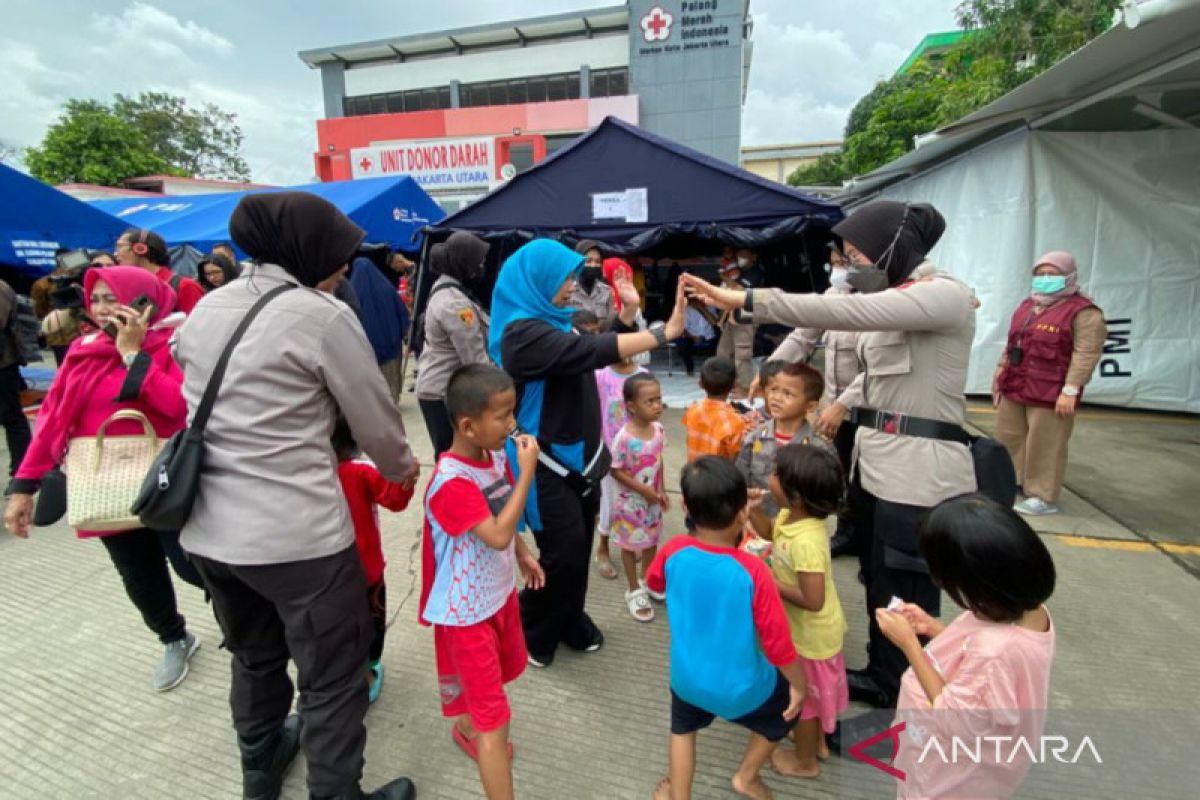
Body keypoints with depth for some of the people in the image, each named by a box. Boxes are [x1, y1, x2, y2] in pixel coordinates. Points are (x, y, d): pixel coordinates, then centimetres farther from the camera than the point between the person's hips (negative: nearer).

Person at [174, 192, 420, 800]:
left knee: (254, 656, 29)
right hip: (297, 535, -8)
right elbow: (377, 420, -7)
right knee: (333, 679, 10)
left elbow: (201, 407, 16)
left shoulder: (206, 308, 8)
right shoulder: (324, 316, -13)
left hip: (208, 529, 8)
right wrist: (403, 470, 12)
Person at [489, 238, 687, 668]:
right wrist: (664, 332, -32)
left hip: (578, 456, 9)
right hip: (547, 464, -8)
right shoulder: (523, 332, -21)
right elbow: (591, 352, -33)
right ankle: (532, 631, 24)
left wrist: (627, 311, 3)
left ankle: (569, 619, 39)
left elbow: (601, 352, 15)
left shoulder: (554, 322, 8)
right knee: (564, 552, -2)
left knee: (580, 547, 17)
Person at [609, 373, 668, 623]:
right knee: (630, 544, 13)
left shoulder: (658, 429, -8)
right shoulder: (624, 438, -28)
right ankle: (635, 591, 32)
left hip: (653, 498, 6)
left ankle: (648, 581, 45)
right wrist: (644, 490, -19)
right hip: (631, 501, -6)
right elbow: (615, 471, -21)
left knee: (651, 541, 22)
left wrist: (661, 491, 5)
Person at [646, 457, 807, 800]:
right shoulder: (753, 571, -31)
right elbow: (778, 642, -20)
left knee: (683, 728, 34)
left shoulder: (674, 552, -22)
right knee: (784, 711, 32)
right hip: (740, 686, -2)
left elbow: (654, 581, 3)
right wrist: (798, 684, -1)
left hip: (687, 678, 3)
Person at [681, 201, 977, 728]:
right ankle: (882, 678, 40)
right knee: (878, 581, 20)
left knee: (907, 594, 4)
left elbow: (843, 312, -30)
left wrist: (742, 300, -33)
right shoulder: (896, 295, 16)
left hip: (920, 468, -9)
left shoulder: (945, 294, -15)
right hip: (878, 460, 9)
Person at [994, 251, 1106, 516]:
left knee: (1044, 446, -2)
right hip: (1014, 387, 8)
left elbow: (1086, 354, -16)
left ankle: (1044, 497, 8)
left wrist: (1070, 390, -22)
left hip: (1050, 393, -8)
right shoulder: (1027, 305, 15)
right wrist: (1001, 370, 20)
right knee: (1009, 439, 14)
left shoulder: (1083, 312, -9)